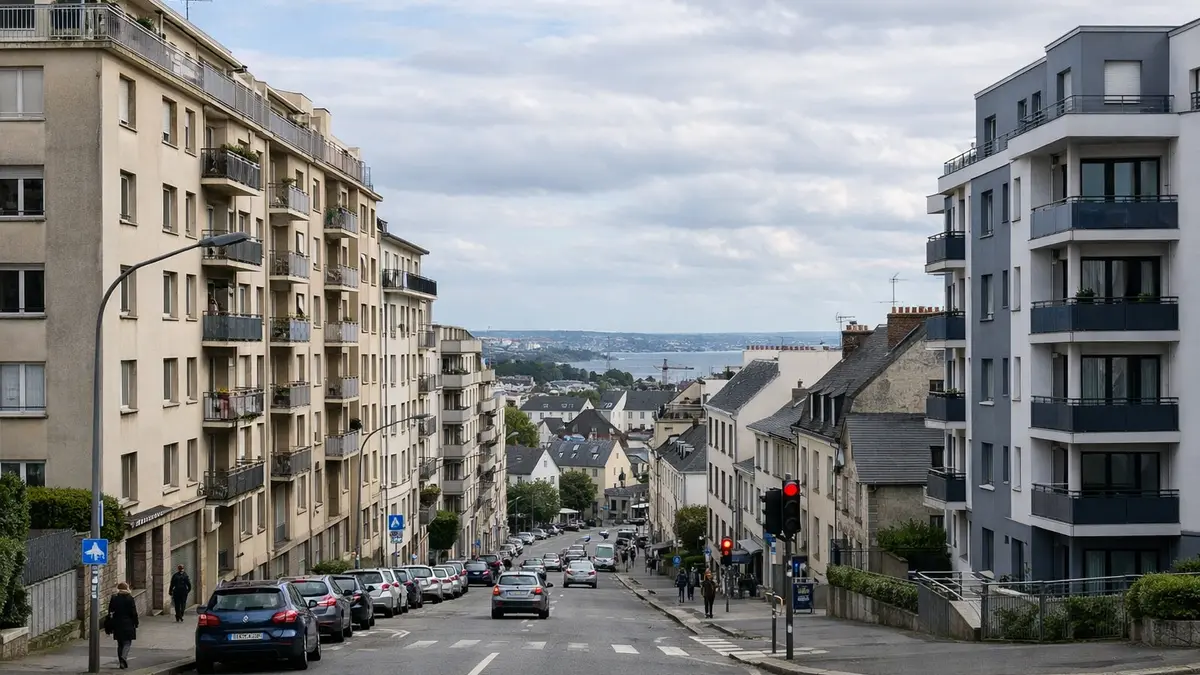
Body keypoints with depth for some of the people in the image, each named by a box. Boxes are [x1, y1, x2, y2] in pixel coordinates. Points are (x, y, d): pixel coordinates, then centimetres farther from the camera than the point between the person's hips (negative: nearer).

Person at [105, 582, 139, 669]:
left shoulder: (113, 599, 1)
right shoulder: (130, 599, -7)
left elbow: (110, 613, 4)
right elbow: (134, 613, -6)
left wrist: (109, 627, 10)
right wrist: (135, 624, 4)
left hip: (117, 625, 3)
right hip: (128, 624, -3)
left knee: (120, 644, 13)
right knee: (127, 642, 0)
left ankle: (122, 662, 15)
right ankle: (124, 657, -24)